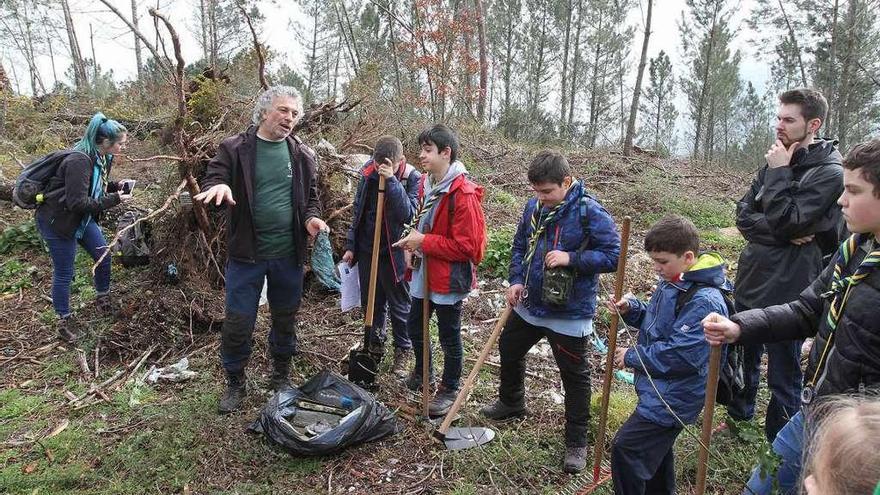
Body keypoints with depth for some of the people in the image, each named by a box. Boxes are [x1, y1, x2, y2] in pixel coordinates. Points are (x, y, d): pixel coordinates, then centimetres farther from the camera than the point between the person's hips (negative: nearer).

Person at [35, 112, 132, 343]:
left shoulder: (102, 157, -1)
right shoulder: (79, 161, -30)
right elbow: (78, 202, -30)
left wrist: (115, 186, -4)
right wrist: (114, 199, -26)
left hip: (83, 218, 9)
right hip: (57, 220, -8)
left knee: (103, 255, 13)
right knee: (64, 273, 3)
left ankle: (102, 298, 37)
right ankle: (64, 319, 21)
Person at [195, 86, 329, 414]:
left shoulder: (302, 155, 5)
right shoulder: (234, 149, -4)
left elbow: (310, 197, 12)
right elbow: (211, 182, -7)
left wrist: (311, 218, -10)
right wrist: (217, 187, -32)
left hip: (288, 254, 3)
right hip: (246, 253, -2)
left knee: (285, 320, 16)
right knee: (238, 323, 4)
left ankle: (281, 377, 37)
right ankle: (235, 384, 27)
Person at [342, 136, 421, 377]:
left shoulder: (413, 177, -13)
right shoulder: (368, 173, -1)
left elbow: (407, 214, -26)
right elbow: (358, 211, 8)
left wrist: (392, 180, -30)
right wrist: (351, 246, 9)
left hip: (394, 253, -4)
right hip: (366, 250, 4)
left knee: (399, 306, 9)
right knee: (370, 303, 16)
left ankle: (402, 351, 25)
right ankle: (374, 346, 35)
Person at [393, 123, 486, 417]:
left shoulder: (463, 194, -23)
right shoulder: (426, 184, 5)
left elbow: (467, 246, -24)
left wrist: (423, 242, -22)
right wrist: (413, 241, 1)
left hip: (449, 278, -8)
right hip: (423, 273, 8)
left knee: (449, 337, 9)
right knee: (414, 326, 23)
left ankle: (449, 389, 30)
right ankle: (422, 371, 47)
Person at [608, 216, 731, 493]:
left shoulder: (704, 302, -26)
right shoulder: (672, 282, 3)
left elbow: (679, 356, -28)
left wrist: (632, 357, -17)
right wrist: (631, 309, -3)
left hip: (673, 397, -9)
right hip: (660, 388, 10)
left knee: (625, 449, -10)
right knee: (655, 448, 24)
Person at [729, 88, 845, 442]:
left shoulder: (830, 173, -13)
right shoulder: (778, 163, 8)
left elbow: (783, 220, -22)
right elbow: (743, 215, 2)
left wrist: (778, 173, -14)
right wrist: (783, 234, -14)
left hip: (787, 290, -7)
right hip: (751, 280, 7)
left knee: (784, 374, 6)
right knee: (743, 356, 22)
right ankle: (738, 416, 44)